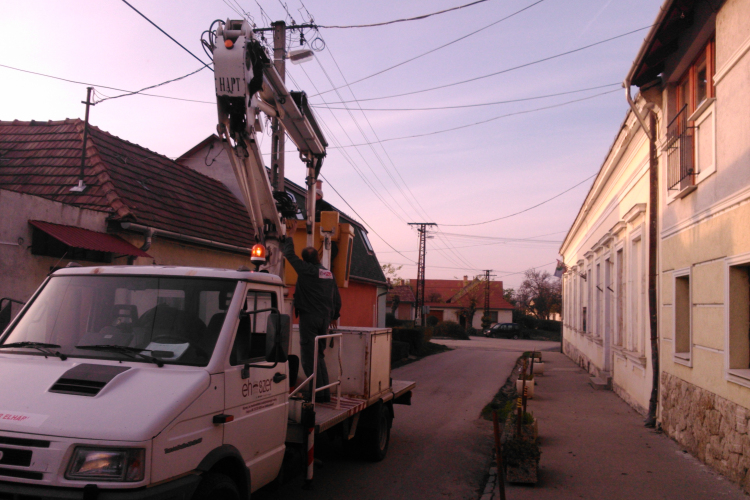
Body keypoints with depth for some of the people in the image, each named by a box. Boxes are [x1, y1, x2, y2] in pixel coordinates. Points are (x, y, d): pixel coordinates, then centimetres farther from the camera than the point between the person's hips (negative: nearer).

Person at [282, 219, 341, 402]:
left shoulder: (305, 269, -6)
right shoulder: (329, 274, 12)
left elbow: (289, 253, 3)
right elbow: (336, 298, 17)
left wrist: (291, 233, 16)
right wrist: (334, 316, 30)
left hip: (309, 317, -7)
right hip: (325, 318, 7)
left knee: (309, 357, -3)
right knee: (320, 356, 15)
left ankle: (318, 392, -7)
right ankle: (325, 392, 14)